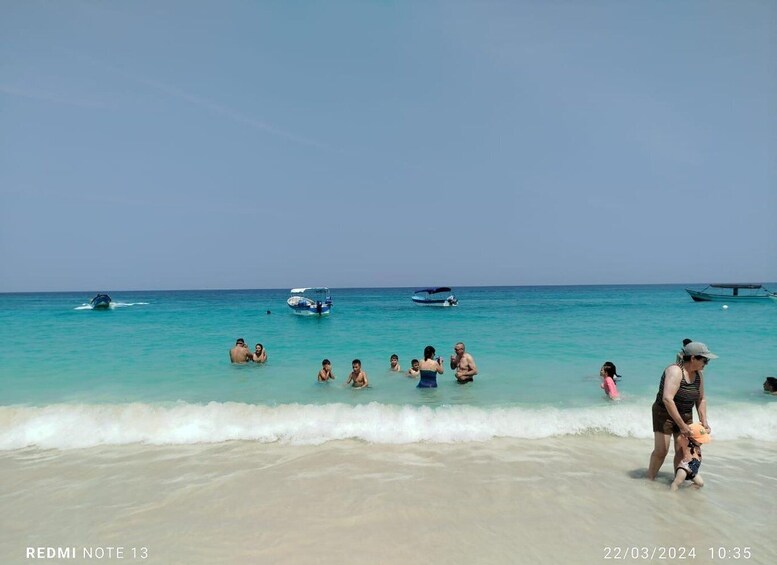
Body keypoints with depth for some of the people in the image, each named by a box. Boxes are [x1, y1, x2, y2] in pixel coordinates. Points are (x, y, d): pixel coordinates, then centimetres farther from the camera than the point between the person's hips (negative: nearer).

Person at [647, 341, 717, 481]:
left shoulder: (699, 374, 1)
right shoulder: (675, 371, -25)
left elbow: (701, 399, 12)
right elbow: (667, 399, -34)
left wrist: (704, 422, 2)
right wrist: (682, 425, -33)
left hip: (685, 416, 7)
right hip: (665, 415, -7)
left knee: (682, 451, 6)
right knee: (661, 451, -6)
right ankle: (650, 479, 9)